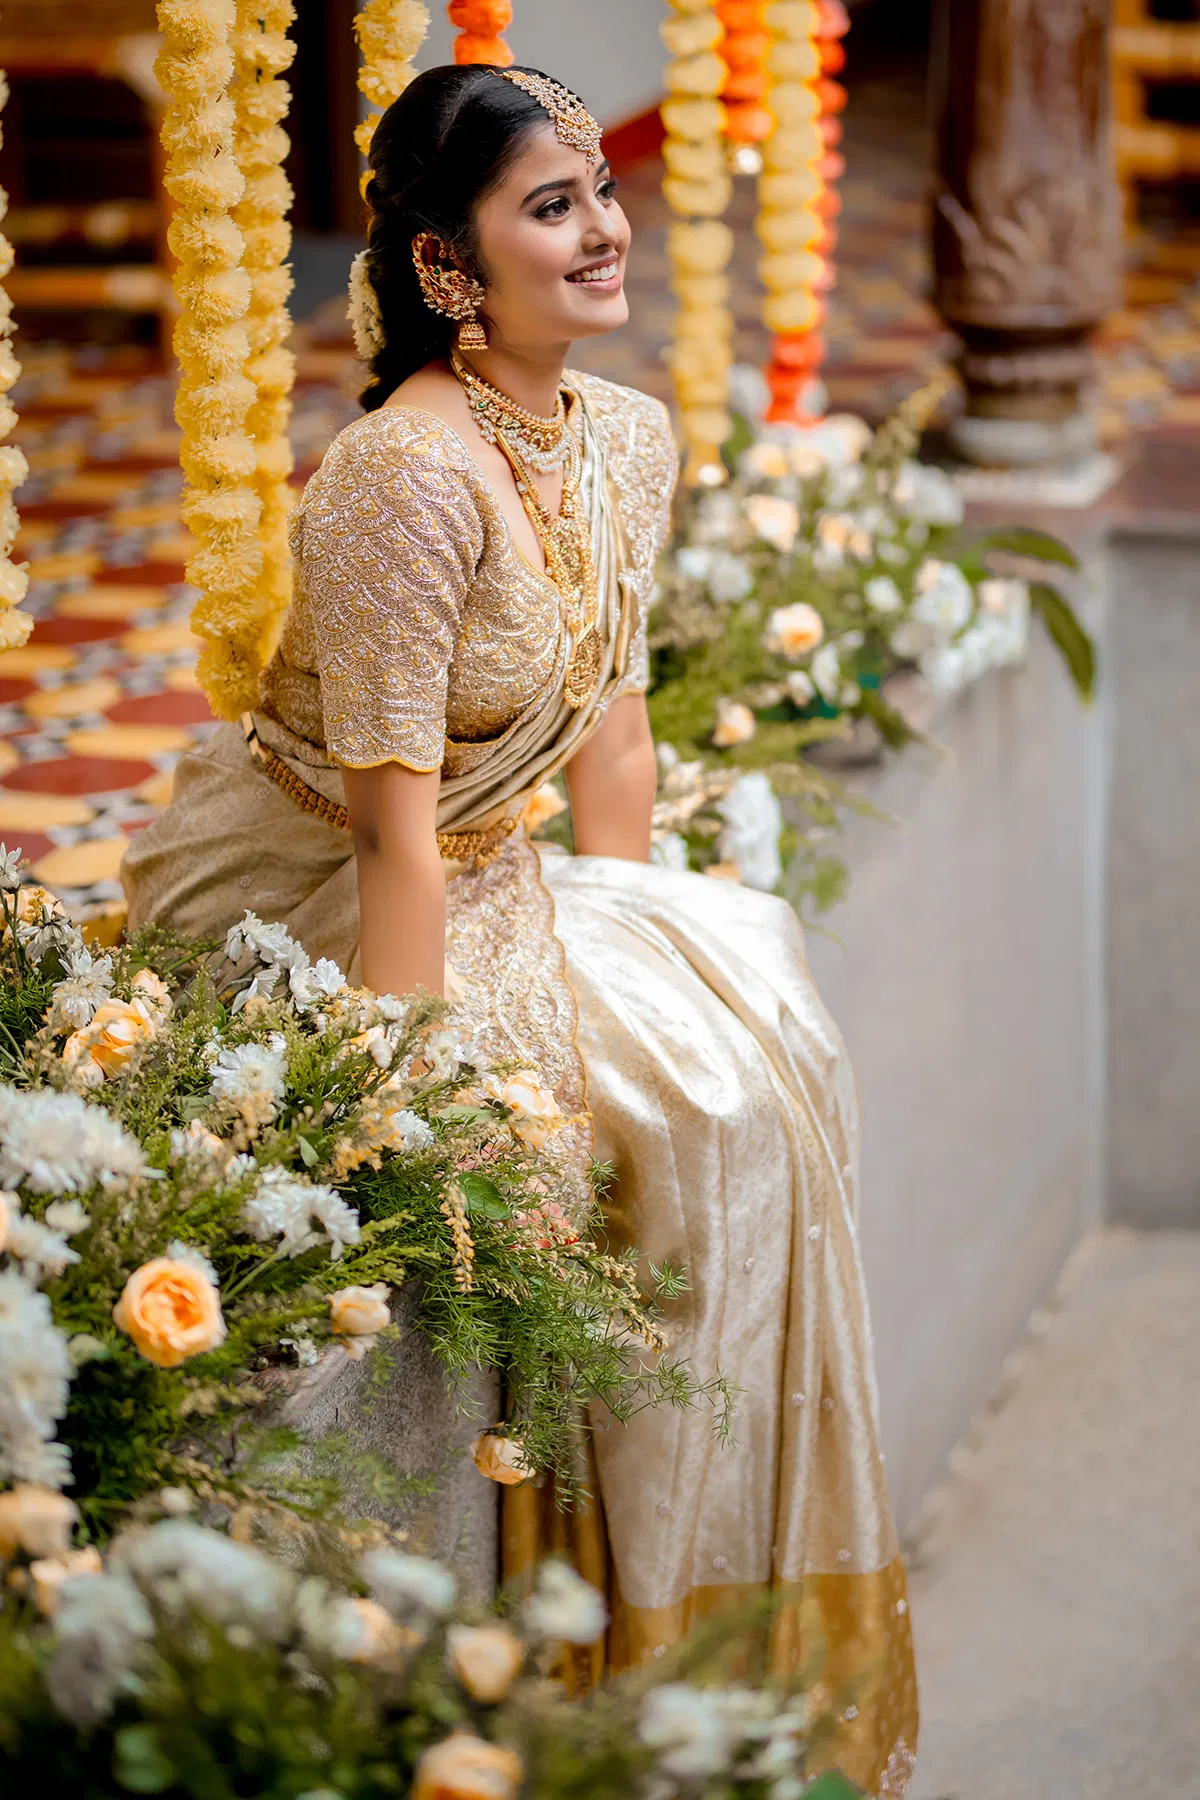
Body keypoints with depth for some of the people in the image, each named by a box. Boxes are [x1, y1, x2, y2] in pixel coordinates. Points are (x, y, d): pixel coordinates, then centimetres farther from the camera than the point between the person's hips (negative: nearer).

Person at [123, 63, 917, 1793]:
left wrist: (625, 955, 3)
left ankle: (728, 1608, 5)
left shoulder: (629, 438, 2)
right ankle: (642, 1595, -3)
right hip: (298, 910, -8)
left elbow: (611, 734, 8)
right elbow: (394, 824, -25)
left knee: (767, 1035, -6)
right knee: (697, 1112, -19)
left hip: (490, 880, 8)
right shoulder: (410, 479, -25)